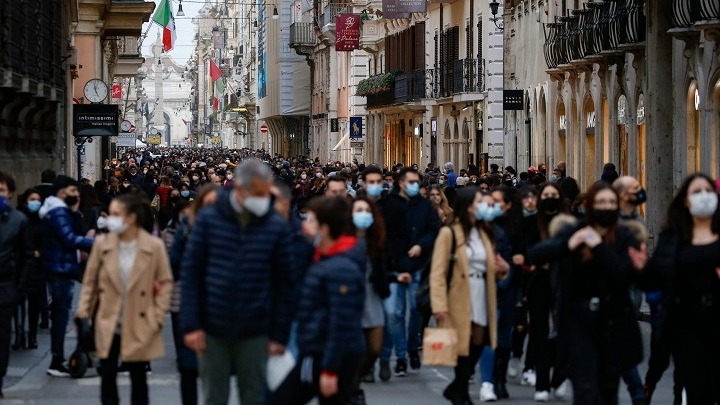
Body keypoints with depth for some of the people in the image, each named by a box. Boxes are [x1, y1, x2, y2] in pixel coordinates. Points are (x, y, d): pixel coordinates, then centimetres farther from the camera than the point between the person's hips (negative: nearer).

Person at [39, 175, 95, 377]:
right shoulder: (58, 212, -15)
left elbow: (77, 232, 14)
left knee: (59, 314, 15)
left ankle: (58, 358, 22)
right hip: (61, 268, -11)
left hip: (62, 268, 11)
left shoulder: (62, 211, 17)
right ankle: (57, 362, -6)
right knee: (61, 314, -8)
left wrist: (75, 213, 0)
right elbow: (71, 239, -25)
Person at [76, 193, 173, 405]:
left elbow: (166, 282, -1)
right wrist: (84, 307, -3)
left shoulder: (154, 246, -8)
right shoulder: (102, 244, -2)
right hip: (108, 324, 2)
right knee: (107, 376, 1)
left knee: (138, 378, 8)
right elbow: (90, 280, 6)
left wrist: (158, 316, -7)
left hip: (139, 326, -2)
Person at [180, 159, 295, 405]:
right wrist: (190, 325, -8)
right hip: (212, 329, 0)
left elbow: (285, 282, 0)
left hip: (255, 333, 0)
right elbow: (190, 272, -2)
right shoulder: (209, 219, -4)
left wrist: (280, 334, -3)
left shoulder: (277, 226, -3)